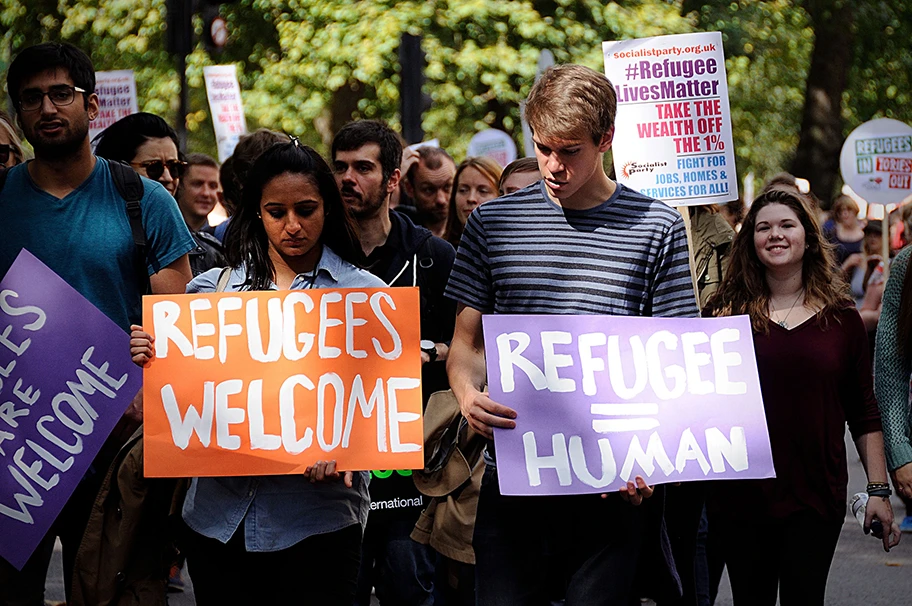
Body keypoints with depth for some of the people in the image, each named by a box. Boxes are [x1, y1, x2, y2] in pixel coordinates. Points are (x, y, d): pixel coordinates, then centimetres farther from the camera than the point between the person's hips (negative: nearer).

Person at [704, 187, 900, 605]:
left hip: (816, 495, 0)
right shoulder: (727, 312, 4)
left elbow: (864, 414, 8)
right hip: (742, 494, 0)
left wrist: (879, 490, 4)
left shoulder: (841, 317, 6)